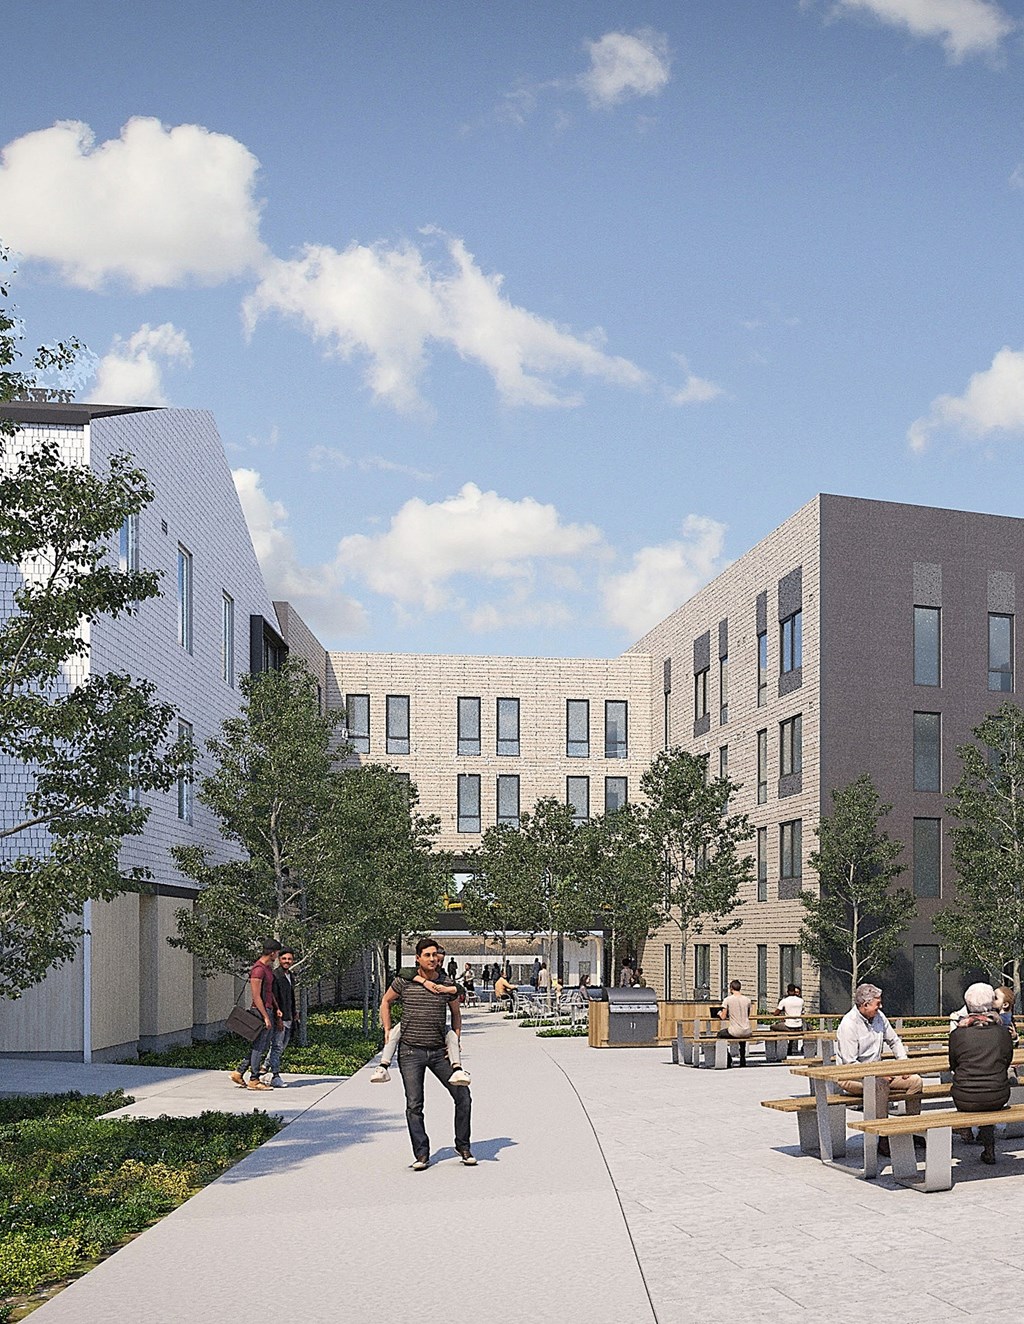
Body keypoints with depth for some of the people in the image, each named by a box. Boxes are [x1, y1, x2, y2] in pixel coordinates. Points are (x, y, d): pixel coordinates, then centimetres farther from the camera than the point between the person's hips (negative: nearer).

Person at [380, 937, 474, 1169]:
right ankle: (421, 1155, 9)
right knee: (414, 1105, -1)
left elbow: (456, 1012, 18)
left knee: (463, 1097, -2)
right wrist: (387, 1031, 6)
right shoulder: (404, 982, -4)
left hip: (439, 1051, 2)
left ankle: (463, 1147, 15)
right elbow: (386, 1002, 13)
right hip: (410, 1051, -2)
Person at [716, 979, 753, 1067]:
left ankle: (728, 1058, 19)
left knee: (720, 1034, 27)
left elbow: (723, 1017, -6)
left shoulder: (728, 1000, -9)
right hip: (747, 1033, 4)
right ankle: (743, 1059, 36)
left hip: (734, 1032, -4)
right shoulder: (747, 1000, 2)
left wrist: (720, 1013, 17)